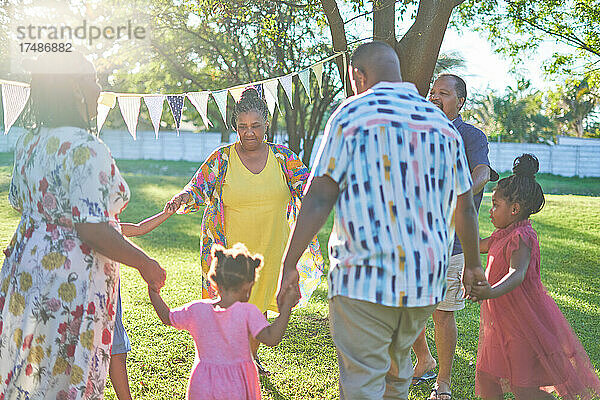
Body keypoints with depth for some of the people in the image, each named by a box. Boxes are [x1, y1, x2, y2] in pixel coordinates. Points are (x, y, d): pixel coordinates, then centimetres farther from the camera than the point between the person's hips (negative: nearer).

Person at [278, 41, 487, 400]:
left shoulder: (351, 114, -3)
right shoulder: (442, 123, 12)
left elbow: (320, 197, -10)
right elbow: (465, 207, 18)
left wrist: (289, 264, -7)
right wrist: (472, 264, 31)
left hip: (365, 277, -5)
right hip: (427, 277, 6)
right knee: (397, 366, 24)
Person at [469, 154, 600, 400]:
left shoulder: (521, 237, -21)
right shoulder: (504, 234, 10)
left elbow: (517, 274, -38)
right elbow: (479, 246, 31)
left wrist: (491, 292, -56)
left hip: (524, 325, -9)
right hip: (502, 323, 9)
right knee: (485, 378, 11)